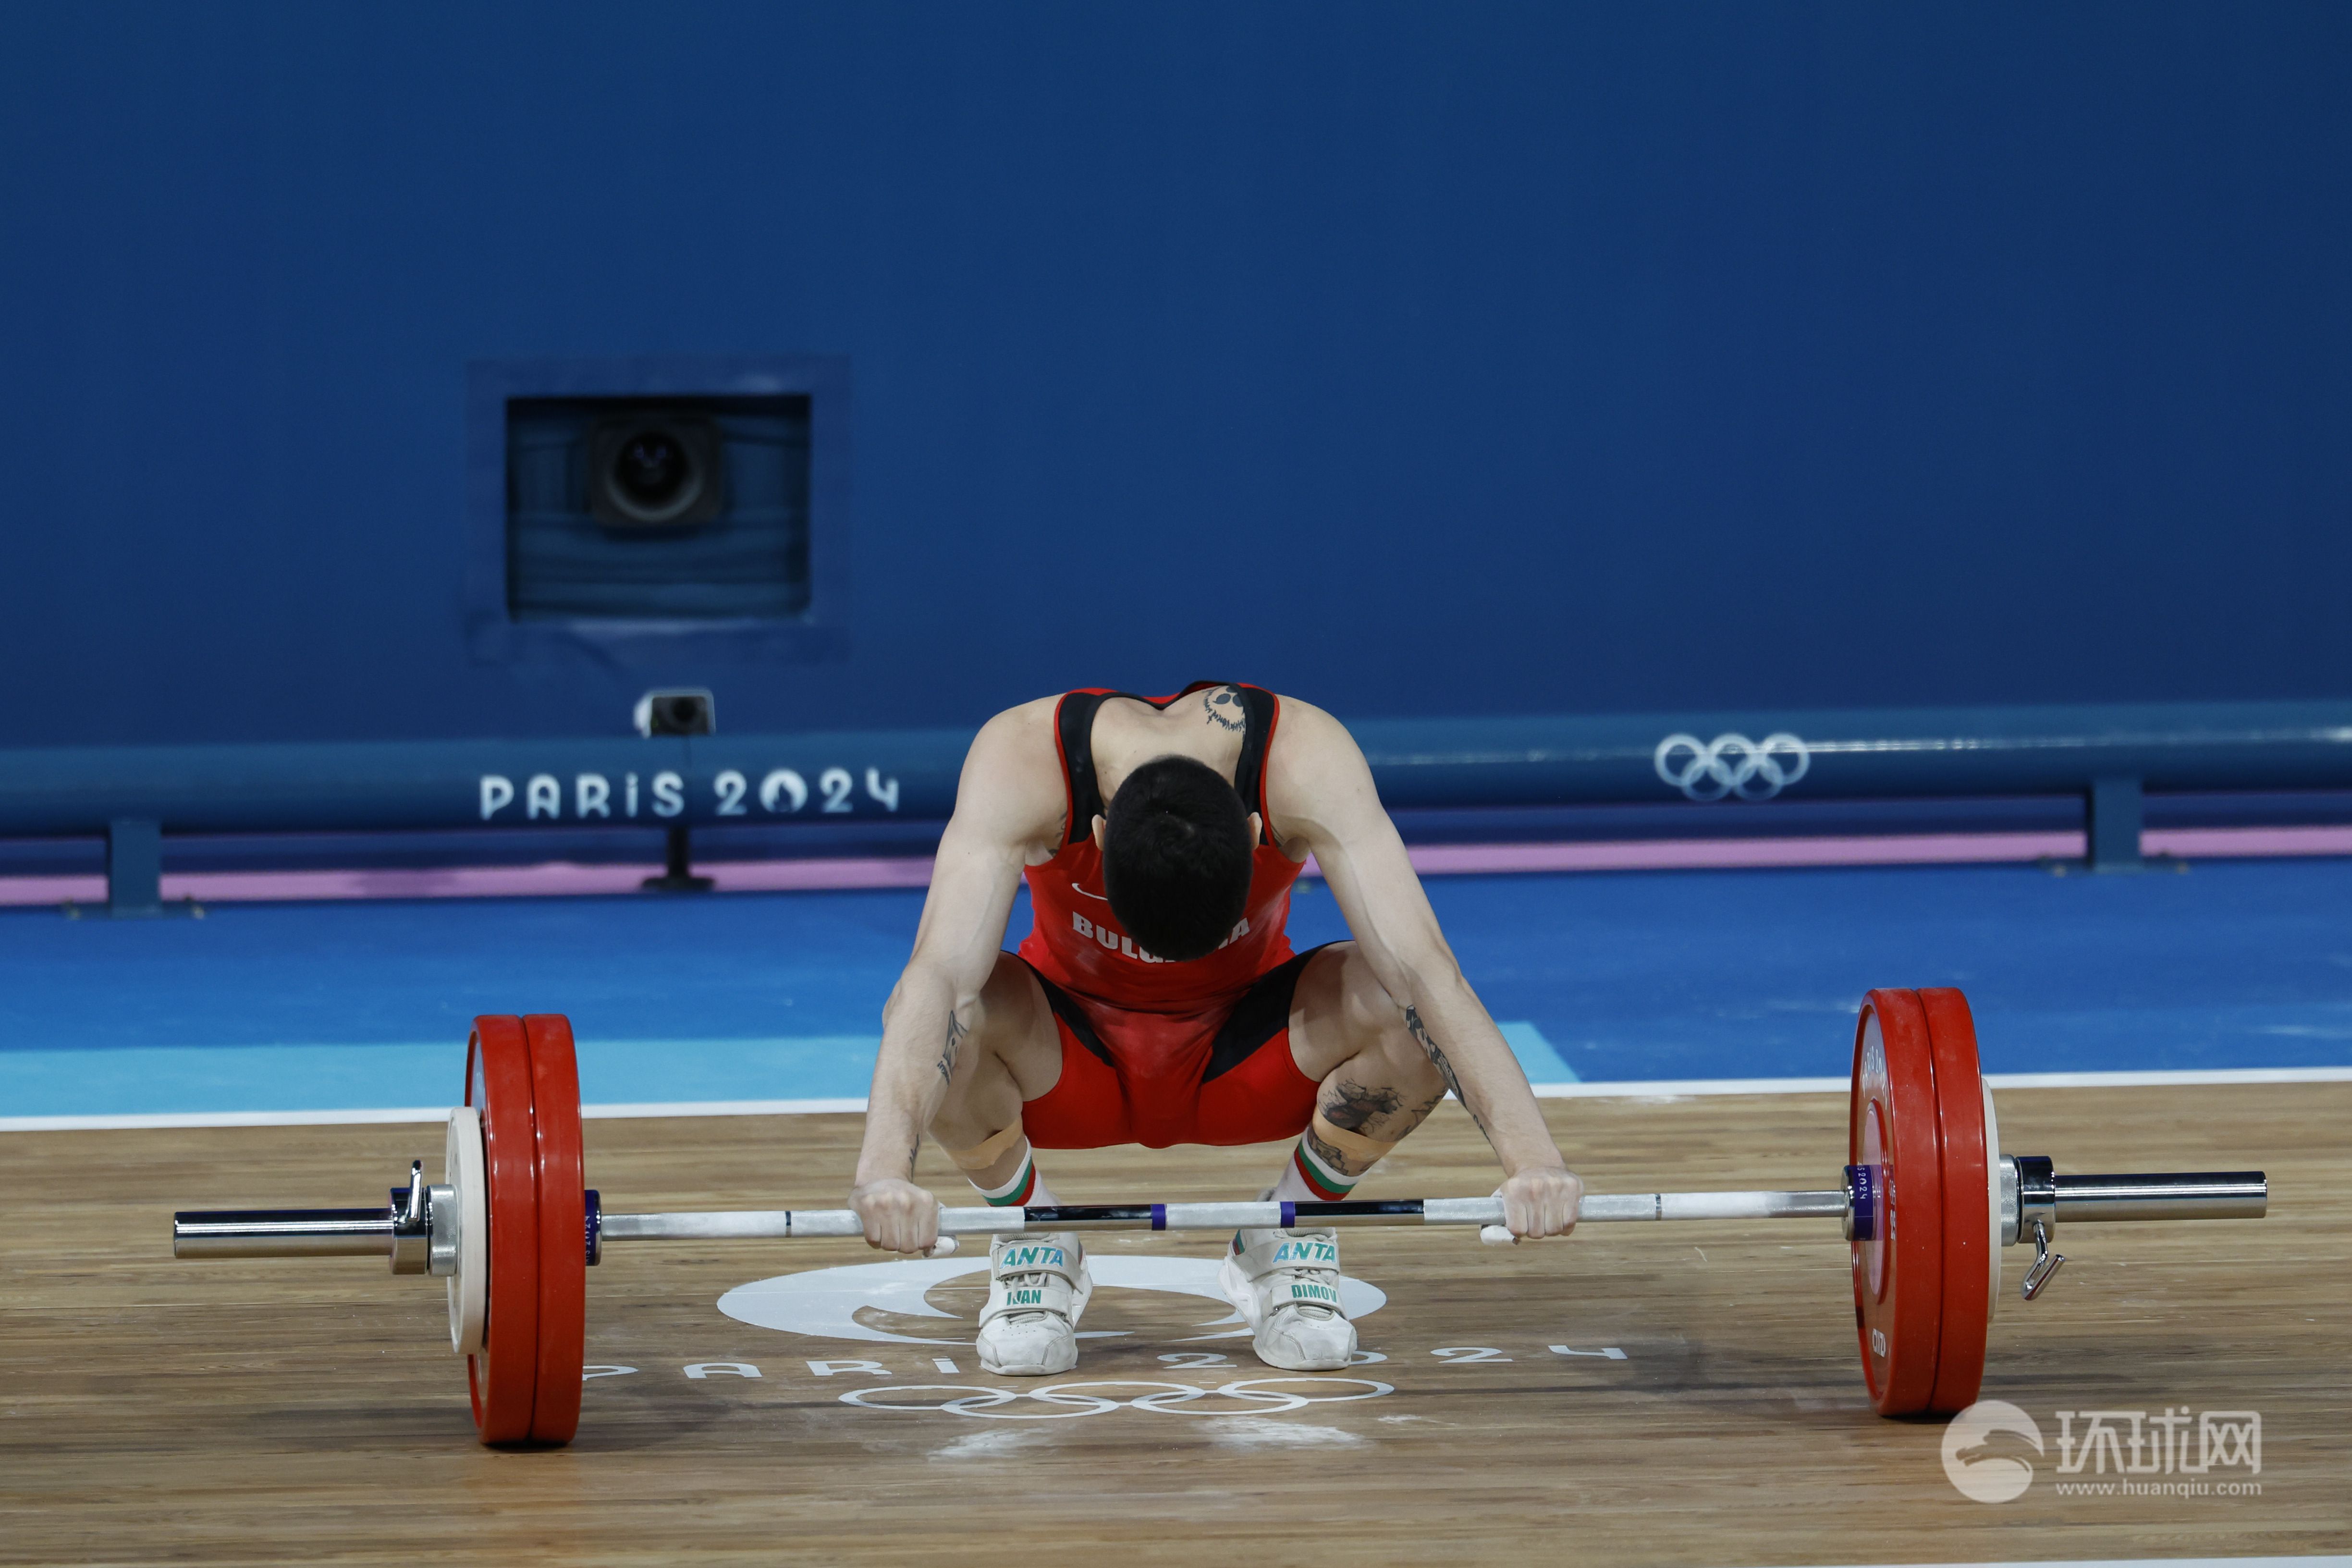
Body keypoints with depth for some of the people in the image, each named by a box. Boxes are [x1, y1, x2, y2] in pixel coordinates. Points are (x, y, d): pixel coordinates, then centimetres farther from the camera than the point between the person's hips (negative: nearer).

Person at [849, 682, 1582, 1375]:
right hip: (1069, 1061, 0)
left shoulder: (1305, 758, -32)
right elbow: (941, 973, -44)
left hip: (1242, 1055, 0)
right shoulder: (1021, 761, -34)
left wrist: (1529, 1156, -52)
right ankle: (1029, 1235, -5)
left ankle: (1294, 1235, -3)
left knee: (1400, 1009, -31)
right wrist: (886, 1166, -61)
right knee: (949, 1017, -34)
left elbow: (1420, 964, -39)